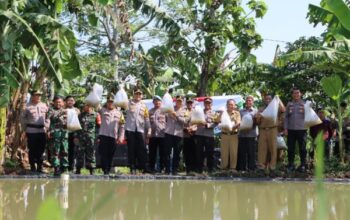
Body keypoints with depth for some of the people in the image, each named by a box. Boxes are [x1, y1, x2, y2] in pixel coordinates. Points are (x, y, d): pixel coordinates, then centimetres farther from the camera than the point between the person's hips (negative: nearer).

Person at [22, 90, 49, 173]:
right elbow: (23, 118, 3)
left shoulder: (44, 106, 8)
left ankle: (40, 166, 17)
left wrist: (46, 126, 6)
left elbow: (47, 117, 15)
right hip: (31, 131, -4)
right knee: (32, 149, 2)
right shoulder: (28, 107, -4)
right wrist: (25, 128, 2)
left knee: (41, 149, 8)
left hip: (42, 131, 4)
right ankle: (33, 167, 11)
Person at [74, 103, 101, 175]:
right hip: (81, 137, 2)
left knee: (91, 154, -1)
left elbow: (99, 126, 3)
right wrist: (76, 137, 5)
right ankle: (78, 170, 10)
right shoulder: (81, 115, 13)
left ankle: (91, 171, 5)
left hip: (91, 138, -2)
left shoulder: (96, 115, 6)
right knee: (80, 153, 3)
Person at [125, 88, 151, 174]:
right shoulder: (129, 103, 8)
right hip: (130, 128, -1)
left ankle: (144, 167, 1)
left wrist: (149, 130, 6)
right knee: (131, 149, 1)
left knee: (142, 149, -3)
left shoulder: (144, 105, 14)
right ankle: (132, 168, 5)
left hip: (140, 129, 2)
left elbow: (147, 119, 12)